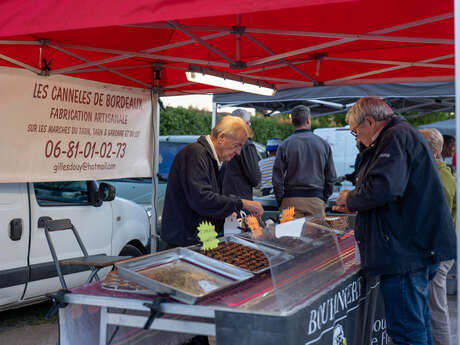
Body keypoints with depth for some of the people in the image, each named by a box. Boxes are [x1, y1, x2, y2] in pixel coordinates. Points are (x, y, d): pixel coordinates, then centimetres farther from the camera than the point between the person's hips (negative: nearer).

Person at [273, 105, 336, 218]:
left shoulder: (284, 145, -2)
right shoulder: (323, 144, 5)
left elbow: (277, 178, -2)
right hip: (316, 200, 1)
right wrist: (324, 199, 18)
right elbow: (331, 177, 9)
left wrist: (280, 202, 8)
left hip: (291, 200, -1)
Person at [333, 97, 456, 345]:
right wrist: (355, 206, 21)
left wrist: (351, 199, -9)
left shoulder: (397, 137, -13)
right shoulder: (403, 135, 21)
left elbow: (383, 187, -28)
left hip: (405, 250, -11)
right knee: (418, 324, 19)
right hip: (416, 248, 11)